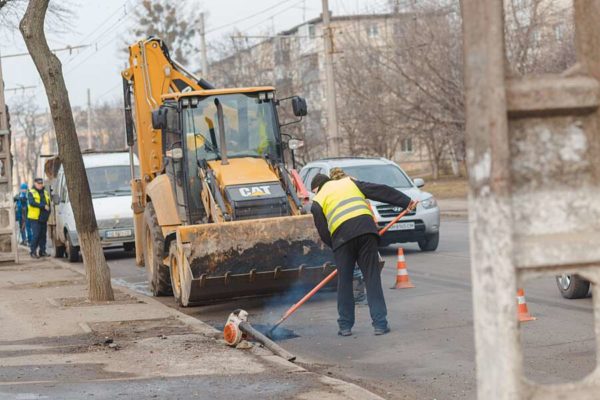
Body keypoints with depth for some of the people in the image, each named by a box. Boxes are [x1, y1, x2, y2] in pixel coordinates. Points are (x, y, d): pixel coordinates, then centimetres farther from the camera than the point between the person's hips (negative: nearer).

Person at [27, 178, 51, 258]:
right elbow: (32, 202, -18)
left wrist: (47, 214, 5)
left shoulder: (45, 193, 18)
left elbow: (49, 204, 21)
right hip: (35, 218, -6)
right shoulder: (31, 193, -1)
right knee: (36, 235, -11)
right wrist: (44, 206, -22)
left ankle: (42, 251, 11)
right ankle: (33, 251, -5)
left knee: (43, 235, 6)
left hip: (43, 219, 6)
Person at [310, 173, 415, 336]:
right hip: (366, 230, 2)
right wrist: (406, 201, 19)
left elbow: (323, 233, 11)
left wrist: (335, 247, 23)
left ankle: (345, 326, 15)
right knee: (373, 279, 5)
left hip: (342, 236, -2)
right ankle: (380, 324, 0)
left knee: (344, 282, 11)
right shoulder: (350, 182, 26)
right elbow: (382, 191, 19)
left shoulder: (318, 201, 18)